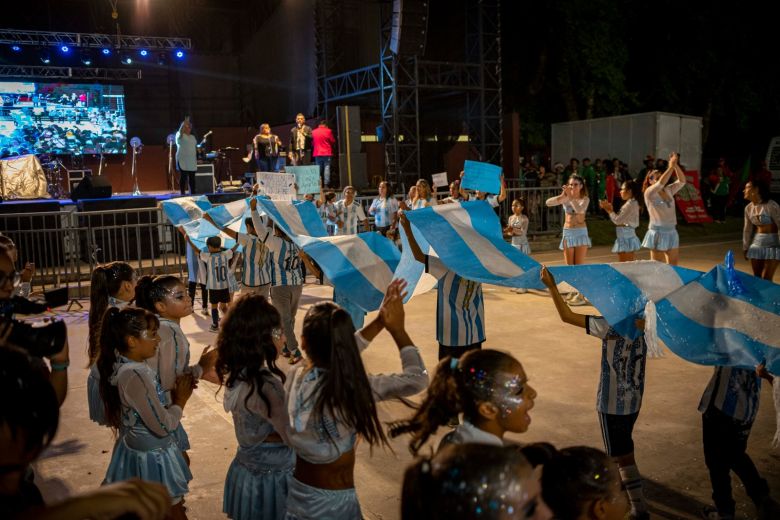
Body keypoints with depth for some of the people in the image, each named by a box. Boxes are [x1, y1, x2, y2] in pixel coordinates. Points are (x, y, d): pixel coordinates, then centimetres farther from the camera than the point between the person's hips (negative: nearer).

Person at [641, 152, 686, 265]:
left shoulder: (668, 190, 9)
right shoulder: (649, 193, -10)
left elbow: (682, 181, 1)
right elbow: (661, 183, -27)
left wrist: (676, 165, -11)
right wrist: (671, 166, -25)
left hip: (672, 232, 7)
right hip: (658, 233, -7)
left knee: (673, 266, 13)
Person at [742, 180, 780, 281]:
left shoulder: (771, 206, -15)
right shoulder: (748, 208, 5)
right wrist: (745, 248, 16)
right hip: (756, 243, 6)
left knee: (766, 279, -8)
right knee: (757, 277, 8)